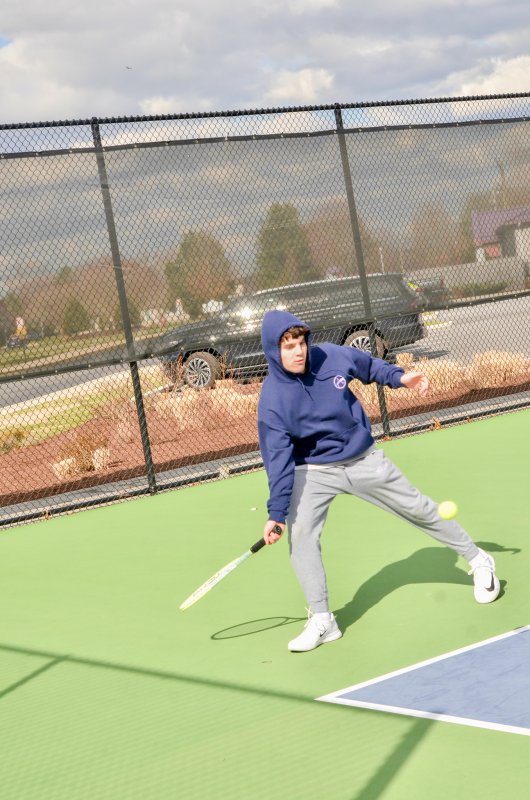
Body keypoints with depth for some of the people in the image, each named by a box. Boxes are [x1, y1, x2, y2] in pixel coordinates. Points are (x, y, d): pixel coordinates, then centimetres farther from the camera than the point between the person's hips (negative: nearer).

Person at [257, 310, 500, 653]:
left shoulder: (332, 356, -15)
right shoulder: (272, 400, -22)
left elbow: (369, 366, 9)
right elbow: (278, 458, -23)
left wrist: (400, 377, -4)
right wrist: (277, 512, -27)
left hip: (365, 460, 2)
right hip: (313, 471, -2)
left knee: (419, 509, 10)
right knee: (300, 532, -21)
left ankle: (479, 560, 32)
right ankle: (322, 621, -9)